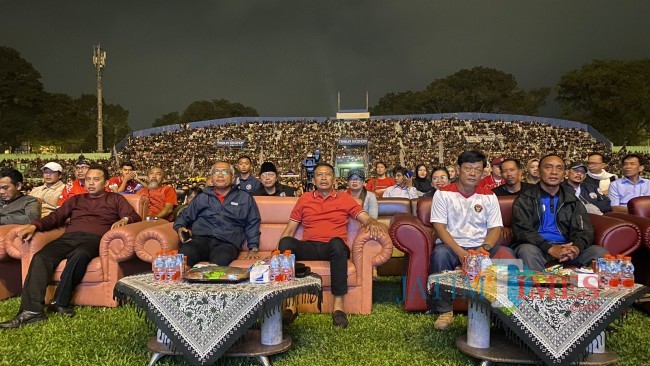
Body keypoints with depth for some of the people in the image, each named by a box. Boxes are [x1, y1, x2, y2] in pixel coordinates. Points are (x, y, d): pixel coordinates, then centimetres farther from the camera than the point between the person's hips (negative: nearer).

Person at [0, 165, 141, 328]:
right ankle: (32, 310, -36)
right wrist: (34, 225, 3)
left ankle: (60, 302, -27)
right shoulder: (75, 199, 33)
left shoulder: (116, 199, 21)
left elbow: (134, 216, 8)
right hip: (69, 237, 4)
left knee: (79, 255, -39)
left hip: (94, 239, -4)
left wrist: (124, 220, -16)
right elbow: (56, 217, 22)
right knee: (40, 257, -26)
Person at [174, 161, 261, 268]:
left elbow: (253, 223, 16)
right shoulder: (201, 198, 24)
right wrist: (180, 228, 4)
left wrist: (253, 248, 5)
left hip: (227, 243, -2)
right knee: (185, 253, -34)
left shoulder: (245, 198, 19)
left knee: (221, 259, -39)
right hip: (200, 239, 2)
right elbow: (184, 216, 27)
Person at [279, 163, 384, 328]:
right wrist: (278, 252, -1)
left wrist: (372, 223, -18)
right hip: (309, 248, 2)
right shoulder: (304, 199, 18)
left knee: (336, 242, -39)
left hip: (334, 248, -1)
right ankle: (290, 304, -29)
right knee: (286, 242, -31)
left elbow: (366, 219, 7)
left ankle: (338, 306, -33)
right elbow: (289, 230, 15)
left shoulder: (345, 199, 16)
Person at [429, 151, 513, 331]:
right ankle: (445, 311, -24)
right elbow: (439, 227, -8)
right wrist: (460, 252, -22)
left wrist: (484, 248, -18)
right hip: (451, 245, -2)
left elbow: (495, 228, 4)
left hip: (481, 247, 3)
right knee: (439, 253, -36)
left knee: (506, 254, -26)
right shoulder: (443, 194, 0)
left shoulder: (489, 197, 10)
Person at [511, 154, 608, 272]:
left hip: (566, 248, 3)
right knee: (527, 251, -36)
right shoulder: (524, 200, 4)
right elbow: (522, 230, -10)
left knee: (600, 253, -20)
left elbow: (584, 230, 7)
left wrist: (577, 247, -18)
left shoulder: (572, 201, 17)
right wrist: (550, 248, -25)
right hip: (538, 247, -3)